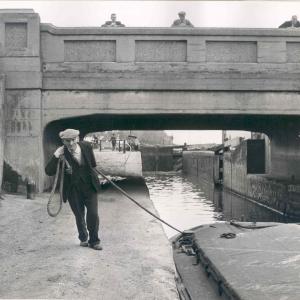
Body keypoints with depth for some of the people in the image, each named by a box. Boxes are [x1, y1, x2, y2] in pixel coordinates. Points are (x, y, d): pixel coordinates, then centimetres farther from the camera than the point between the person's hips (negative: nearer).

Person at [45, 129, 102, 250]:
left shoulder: (86, 146, -9)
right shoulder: (62, 153, -16)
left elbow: (93, 164, 6)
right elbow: (49, 172, -22)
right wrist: (56, 156, -32)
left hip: (89, 187, 1)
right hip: (73, 189, -1)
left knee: (93, 214, -4)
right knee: (79, 216, 12)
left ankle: (94, 241, 18)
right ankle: (83, 238, 39)